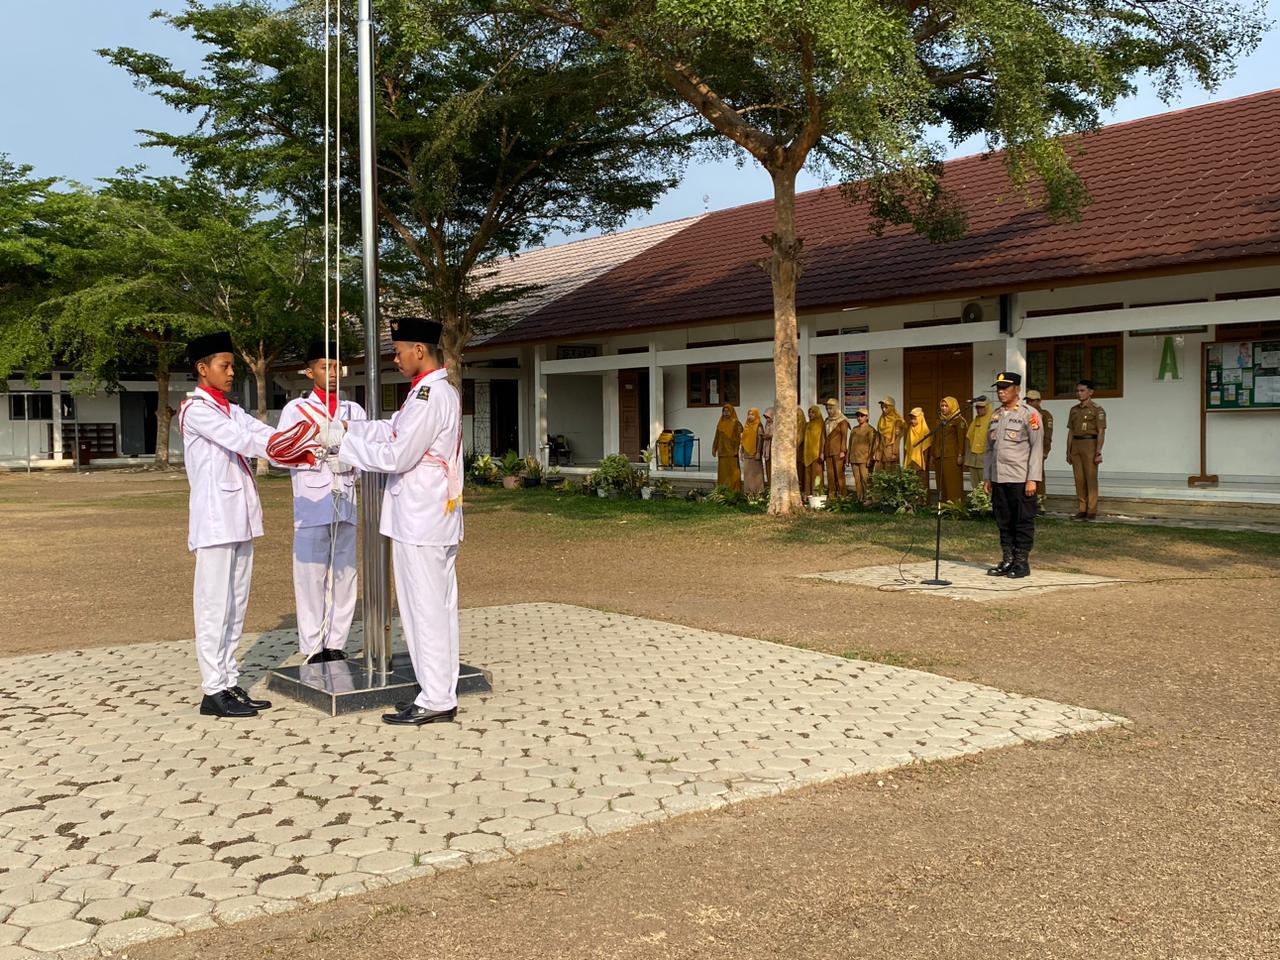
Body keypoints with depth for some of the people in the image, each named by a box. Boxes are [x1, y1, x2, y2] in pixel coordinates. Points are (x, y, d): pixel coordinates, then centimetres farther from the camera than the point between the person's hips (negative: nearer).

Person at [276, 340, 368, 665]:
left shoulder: (354, 410, 13)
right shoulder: (296, 409, 6)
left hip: (346, 503, 3)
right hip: (311, 504, -3)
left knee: (344, 575, 6)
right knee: (311, 576, -2)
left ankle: (336, 645, 15)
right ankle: (313, 648, 5)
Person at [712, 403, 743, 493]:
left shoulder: (736, 423, -3)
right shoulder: (721, 423, 13)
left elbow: (739, 437, -8)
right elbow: (717, 437, 14)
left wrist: (736, 449, -16)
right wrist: (714, 449, 9)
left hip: (731, 451, -5)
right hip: (722, 451, 5)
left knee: (732, 471, -5)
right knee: (723, 471, 4)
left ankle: (734, 490, -1)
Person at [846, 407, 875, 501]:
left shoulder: (870, 430, 0)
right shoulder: (854, 429, 18)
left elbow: (872, 445, -5)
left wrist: (870, 459, -12)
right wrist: (848, 458, 13)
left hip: (864, 459, -6)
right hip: (854, 459, 6)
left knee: (865, 479, -9)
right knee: (857, 480, 4)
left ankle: (867, 498, -5)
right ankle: (859, 498, 8)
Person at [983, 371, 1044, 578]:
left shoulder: (1029, 414, -5)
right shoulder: (995, 416, 14)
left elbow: (1037, 447, -8)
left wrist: (1032, 479, -14)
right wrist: (987, 477, 13)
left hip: (1020, 479, -6)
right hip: (998, 479, 6)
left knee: (1024, 522, 0)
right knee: (1004, 522, 10)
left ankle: (1022, 563, 6)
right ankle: (1007, 561, 17)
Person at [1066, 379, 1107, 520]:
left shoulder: (1097, 410, -5)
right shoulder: (1074, 410, 14)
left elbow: (1101, 432, -9)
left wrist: (1098, 452, -16)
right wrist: (1068, 451, 12)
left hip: (1090, 444, -6)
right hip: (1075, 445, 6)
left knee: (1091, 479, -5)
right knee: (1079, 479, 6)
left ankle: (1092, 512, -2)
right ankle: (1081, 510, 10)